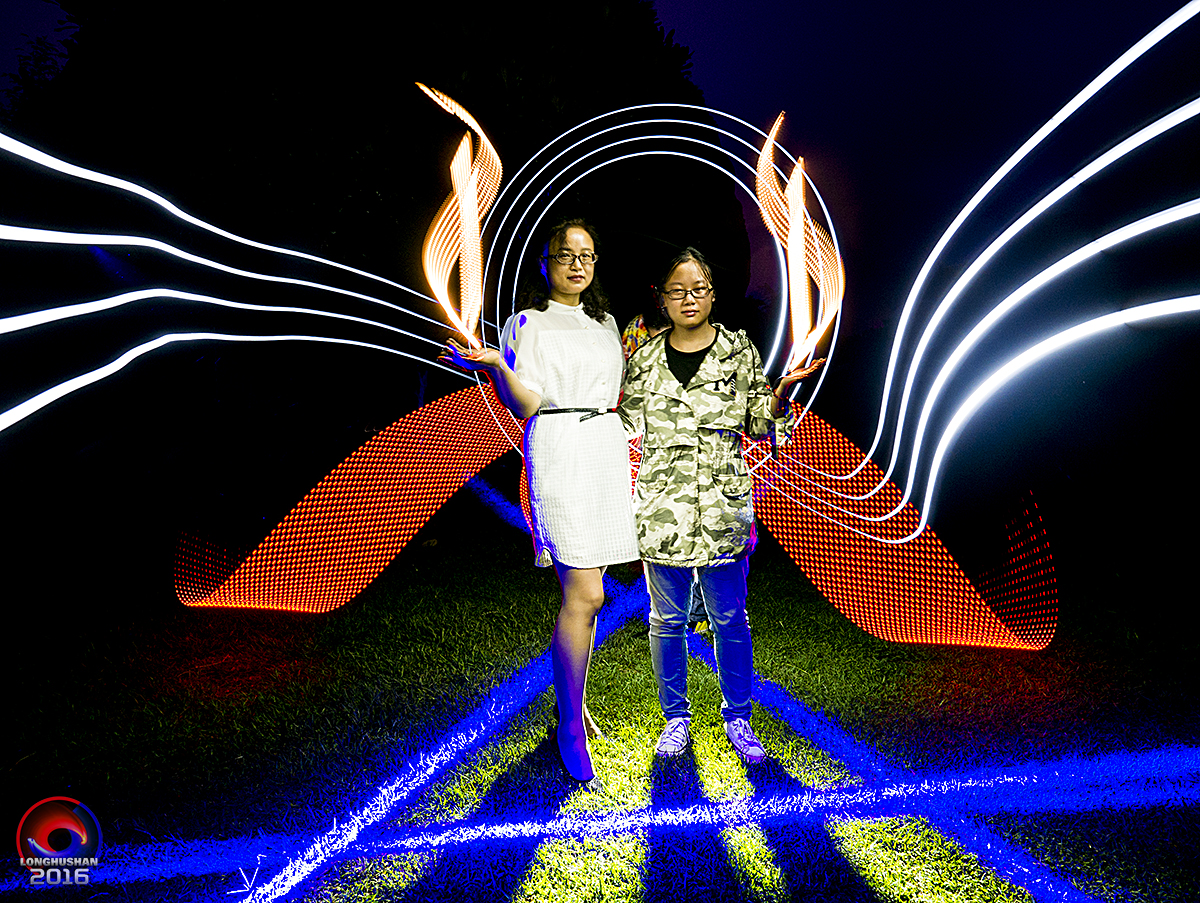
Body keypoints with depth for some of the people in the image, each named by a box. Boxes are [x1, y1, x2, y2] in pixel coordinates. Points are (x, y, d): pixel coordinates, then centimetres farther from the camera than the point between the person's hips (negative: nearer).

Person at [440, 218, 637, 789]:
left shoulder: (605, 323, 21)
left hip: (608, 450, 6)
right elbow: (525, 405, -6)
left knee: (582, 590, 10)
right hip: (558, 450, -6)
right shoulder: (526, 323, 2)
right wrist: (493, 367, -22)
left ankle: (571, 699, 24)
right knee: (584, 594, -12)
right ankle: (571, 727, 1)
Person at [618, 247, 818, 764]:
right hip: (661, 507, 1)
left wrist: (780, 396, -10)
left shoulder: (739, 352, 4)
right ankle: (676, 718, 28)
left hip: (722, 508, -1)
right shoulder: (645, 357, 6)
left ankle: (737, 719, 26)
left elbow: (759, 423, 8)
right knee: (667, 619, 11)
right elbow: (627, 421, 12)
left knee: (729, 620, 8)